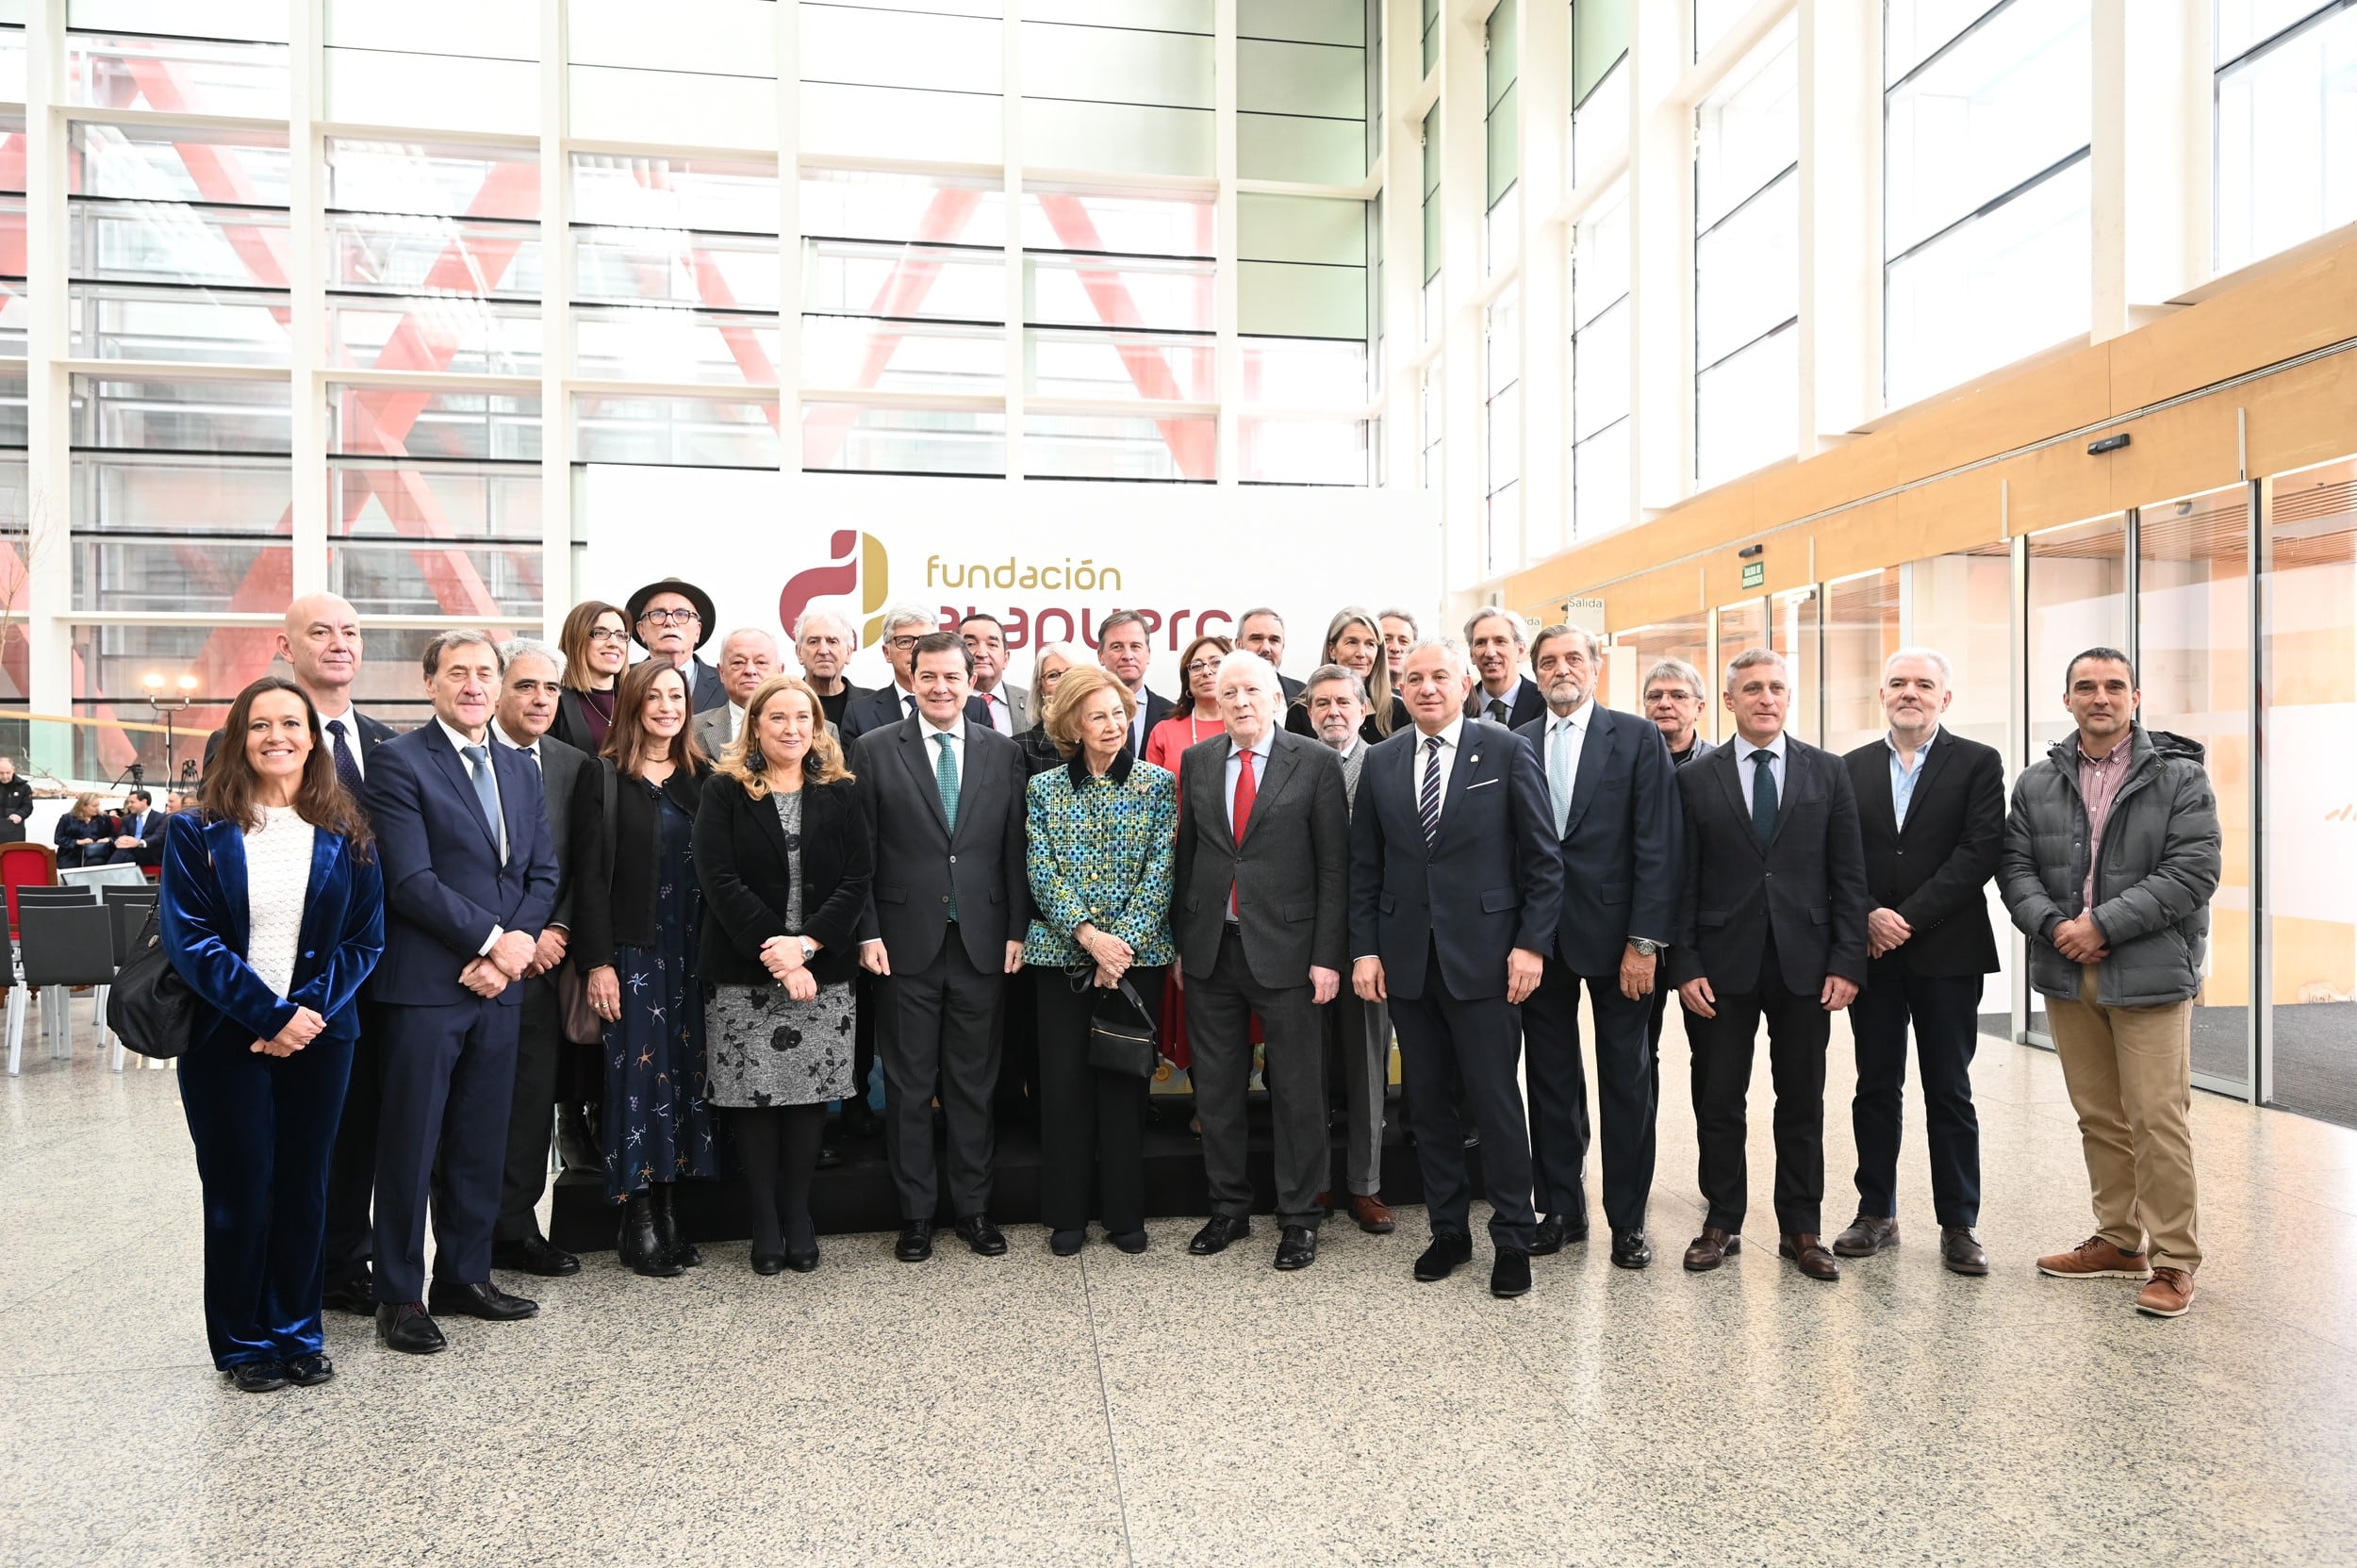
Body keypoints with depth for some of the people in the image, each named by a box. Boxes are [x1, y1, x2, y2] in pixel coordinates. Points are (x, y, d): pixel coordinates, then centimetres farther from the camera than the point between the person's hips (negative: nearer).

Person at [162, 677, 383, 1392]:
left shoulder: (344, 835, 3)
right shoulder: (198, 832, -2)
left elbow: (365, 938, 0)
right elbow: (189, 937, -9)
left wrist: (307, 1012, -13)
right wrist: (269, 1015, -16)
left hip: (318, 1034, 2)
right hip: (225, 1038, -1)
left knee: (304, 1186, 8)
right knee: (239, 1190, 5)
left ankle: (297, 1332, 22)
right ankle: (244, 1342, 20)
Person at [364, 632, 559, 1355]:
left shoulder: (521, 771, 14)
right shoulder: (398, 761, -5)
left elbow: (543, 873, 10)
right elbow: (411, 880, -14)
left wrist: (516, 944, -6)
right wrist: (490, 939, -14)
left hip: (499, 982, 6)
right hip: (424, 984, -6)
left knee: (481, 1144, 13)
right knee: (411, 1146, 3)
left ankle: (465, 1274, 26)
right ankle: (400, 1295, 15)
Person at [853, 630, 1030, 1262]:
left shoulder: (1003, 752, 5)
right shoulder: (876, 750, 0)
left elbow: (1014, 849, 6)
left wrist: (1016, 930, 1)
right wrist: (868, 932, -6)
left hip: (981, 943, 2)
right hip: (907, 943, -1)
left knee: (974, 1084, 11)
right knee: (908, 1086, 8)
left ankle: (973, 1206, 23)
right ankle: (916, 1212, 21)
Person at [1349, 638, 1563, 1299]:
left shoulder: (1508, 753, -2)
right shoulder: (1382, 762, 8)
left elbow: (1542, 859, -2)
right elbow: (1364, 866, 9)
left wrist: (1532, 943, -9)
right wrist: (1364, 949, 3)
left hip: (1484, 957, -4)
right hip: (1407, 958, 4)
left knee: (1496, 1100, 1)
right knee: (1427, 1102, 11)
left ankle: (1512, 1238, 16)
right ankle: (1448, 1229, 25)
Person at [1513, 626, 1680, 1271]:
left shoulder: (1637, 738, -2)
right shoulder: (1515, 745, 6)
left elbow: (1657, 846, -7)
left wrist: (1645, 940, -12)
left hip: (1614, 935, -2)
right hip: (1539, 939, 3)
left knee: (1627, 1081, 7)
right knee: (1550, 1078, 11)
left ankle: (1628, 1218, 20)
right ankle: (1561, 1207, 24)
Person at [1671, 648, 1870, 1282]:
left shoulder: (1828, 772, 5)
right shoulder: (1696, 779, 3)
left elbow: (1849, 877, 3)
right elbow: (1684, 883, 1)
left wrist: (1848, 962, -4)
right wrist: (1685, 966, -6)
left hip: (1804, 964, 1)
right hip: (1723, 966, -1)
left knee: (1803, 1104, 9)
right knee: (1717, 1103, 7)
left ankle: (1800, 1230, 21)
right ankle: (1722, 1222, 21)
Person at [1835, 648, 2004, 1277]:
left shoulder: (1977, 763, 0)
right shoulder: (1853, 768, 9)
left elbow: (1979, 852, -10)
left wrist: (1907, 919, -15)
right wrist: (1870, 916, -12)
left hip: (1946, 953, -2)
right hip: (1872, 952, 3)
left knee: (1950, 1093, 5)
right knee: (1875, 1088, 9)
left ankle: (1959, 1225, 16)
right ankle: (1877, 1215, 20)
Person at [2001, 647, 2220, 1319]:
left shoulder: (2180, 777, -2)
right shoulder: (2037, 783, 10)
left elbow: (2192, 873, -10)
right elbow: (2015, 865, 6)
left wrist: (2101, 924, -16)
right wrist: (2053, 925, -12)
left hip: (2150, 975, -4)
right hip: (2067, 974, 4)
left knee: (2159, 1119, -3)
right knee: (2098, 1117, 13)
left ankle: (2173, 1260, 10)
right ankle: (2120, 1240, 26)